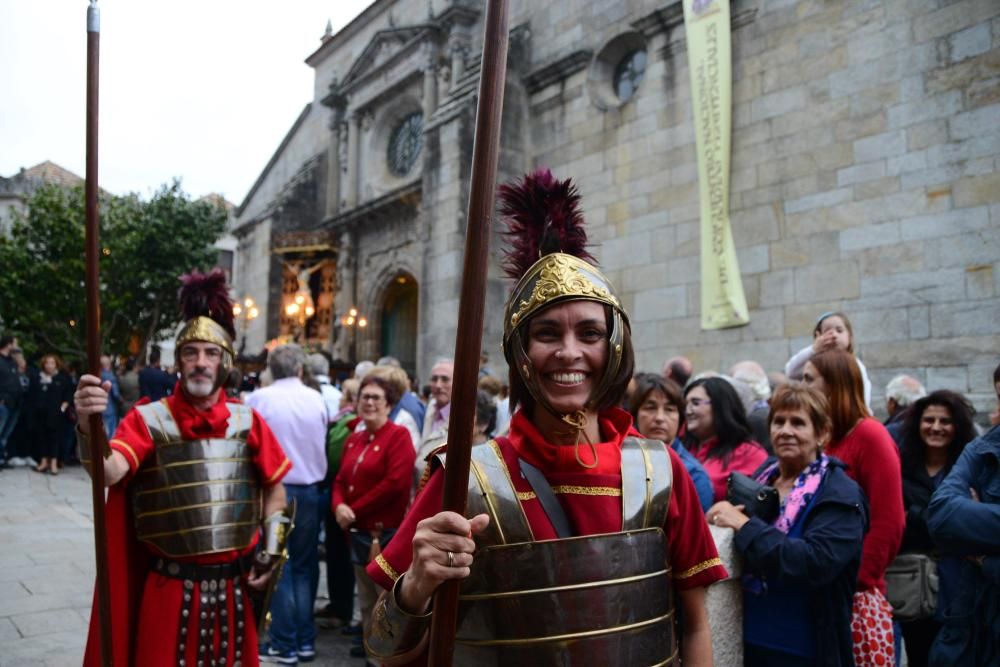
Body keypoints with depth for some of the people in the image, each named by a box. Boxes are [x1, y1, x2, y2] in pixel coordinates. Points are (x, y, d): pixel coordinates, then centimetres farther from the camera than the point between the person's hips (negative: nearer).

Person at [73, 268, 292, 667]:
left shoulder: (247, 421, 1)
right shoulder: (150, 419, -9)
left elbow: (274, 487, 11)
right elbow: (108, 472, -26)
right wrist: (89, 424, -44)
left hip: (234, 587, 3)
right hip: (170, 590, -3)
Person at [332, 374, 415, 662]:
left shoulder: (399, 435, -10)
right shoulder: (353, 439, 12)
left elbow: (395, 483, -19)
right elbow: (341, 479, 14)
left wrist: (355, 509, -13)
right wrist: (339, 505, -8)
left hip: (387, 532, -7)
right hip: (358, 531, 7)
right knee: (366, 597, 20)